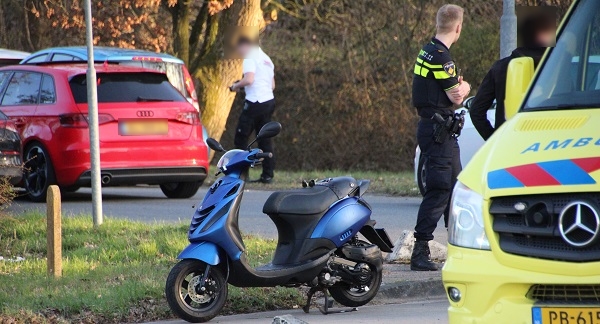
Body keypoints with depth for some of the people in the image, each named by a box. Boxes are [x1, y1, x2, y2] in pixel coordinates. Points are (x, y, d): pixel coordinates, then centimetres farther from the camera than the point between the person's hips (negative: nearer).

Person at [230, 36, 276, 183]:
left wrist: (236, 86, -3)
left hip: (255, 103, -9)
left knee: (241, 138, -3)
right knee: (265, 140, 8)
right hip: (269, 100, 9)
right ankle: (268, 174, 5)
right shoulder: (267, 59, 21)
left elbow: (249, 79, -20)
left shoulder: (250, 58, -6)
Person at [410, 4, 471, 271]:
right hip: (438, 131, -10)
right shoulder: (441, 56, -18)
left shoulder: (428, 51, 15)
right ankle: (420, 253, -15)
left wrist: (462, 86, 1)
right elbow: (456, 97, -15)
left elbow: (459, 88, 21)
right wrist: (462, 88, 6)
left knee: (455, 188, 17)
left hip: (432, 127, 10)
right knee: (439, 191, -12)